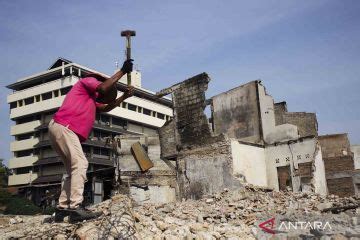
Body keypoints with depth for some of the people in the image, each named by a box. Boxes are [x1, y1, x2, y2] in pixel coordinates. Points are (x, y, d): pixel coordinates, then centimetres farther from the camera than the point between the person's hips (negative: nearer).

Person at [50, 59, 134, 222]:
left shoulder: (90, 99, 34)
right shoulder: (87, 81, 8)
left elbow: (105, 108, 30)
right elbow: (103, 88, -11)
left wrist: (124, 97, 22)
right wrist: (122, 71, -6)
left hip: (60, 129, 10)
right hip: (63, 126, -10)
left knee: (73, 169, 11)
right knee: (80, 163, -19)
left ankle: (62, 208, 8)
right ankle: (75, 207, -28)